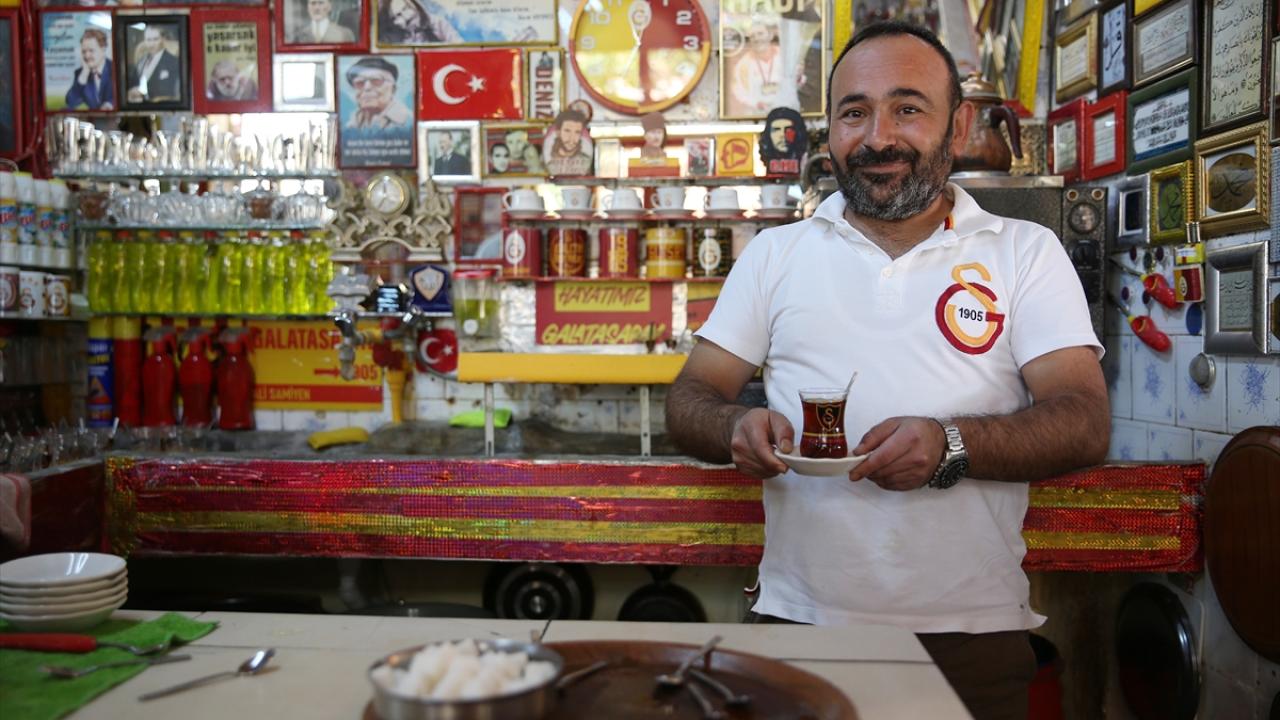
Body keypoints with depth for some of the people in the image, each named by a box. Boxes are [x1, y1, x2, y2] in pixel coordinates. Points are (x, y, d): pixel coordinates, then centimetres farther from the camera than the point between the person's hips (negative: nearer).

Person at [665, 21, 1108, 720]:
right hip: (798, 620, 1)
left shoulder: (1026, 251, 5)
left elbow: (1085, 423, -4)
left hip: (974, 635, 0)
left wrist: (951, 445, -23)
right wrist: (735, 427, -16)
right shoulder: (775, 253, 9)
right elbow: (689, 400, 7)